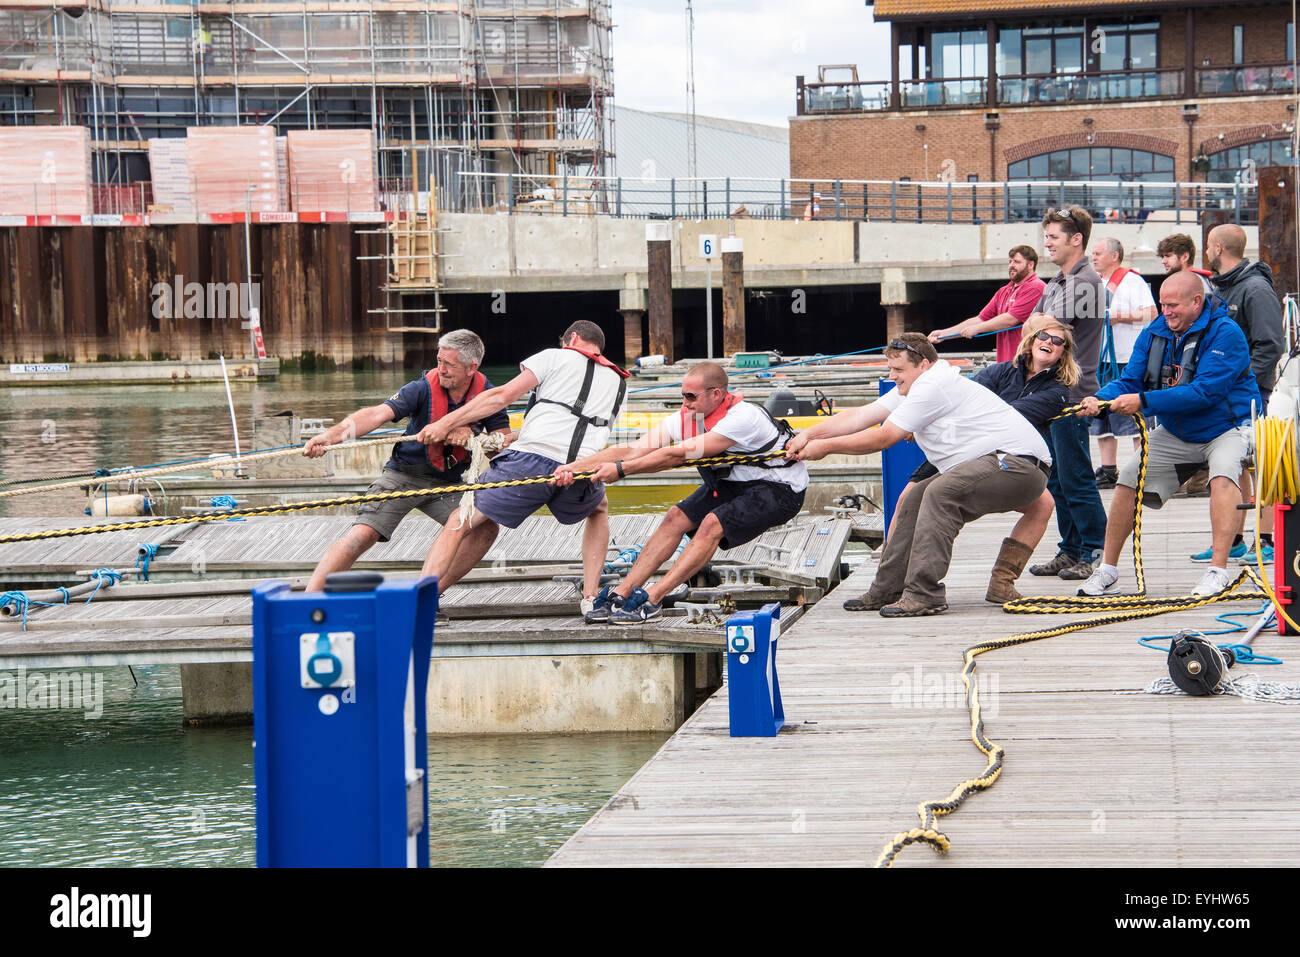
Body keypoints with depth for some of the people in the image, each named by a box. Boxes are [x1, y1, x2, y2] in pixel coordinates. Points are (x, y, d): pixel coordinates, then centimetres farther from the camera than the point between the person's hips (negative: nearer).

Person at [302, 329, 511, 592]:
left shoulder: (486, 394, -9)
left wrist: (469, 435, -27)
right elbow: (378, 414, -30)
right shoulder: (424, 388, -19)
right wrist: (331, 435, -45)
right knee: (362, 535, -19)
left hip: (447, 483, 4)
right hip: (404, 475, -4)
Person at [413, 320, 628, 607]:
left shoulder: (557, 357, 17)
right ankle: (590, 596, 23)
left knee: (462, 523, 6)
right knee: (598, 510, 37)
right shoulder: (620, 382, 29)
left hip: (531, 457, -3)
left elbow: (503, 395, 7)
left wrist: (446, 424, 8)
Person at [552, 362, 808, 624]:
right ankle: (621, 593, -9)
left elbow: (677, 455, -35)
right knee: (677, 517, -9)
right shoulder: (687, 418, -11)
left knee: (713, 523, -27)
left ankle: (652, 600, -28)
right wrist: (574, 467, -26)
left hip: (780, 489, -8)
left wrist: (621, 469, -33)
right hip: (731, 484, 8)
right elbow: (633, 451, -17)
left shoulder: (742, 418, -33)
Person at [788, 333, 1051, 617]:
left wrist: (825, 447, -5)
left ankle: (924, 594, -27)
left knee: (940, 493, -28)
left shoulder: (932, 386, -16)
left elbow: (882, 438, -13)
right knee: (914, 500, 10)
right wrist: (809, 434, 4)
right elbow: (860, 415, 12)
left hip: (1020, 463, -11)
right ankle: (886, 591, 13)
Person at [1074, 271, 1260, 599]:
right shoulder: (1155, 333, -3)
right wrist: (1101, 400, -26)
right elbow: (1129, 381, -3)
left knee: (1223, 475, -33)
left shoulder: (1225, 333, -23)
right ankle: (1107, 569, 9)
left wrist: (1143, 401, -33)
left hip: (1227, 427, -6)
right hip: (1177, 433, 6)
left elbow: (1205, 392, -31)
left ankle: (1218, 570, -35)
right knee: (1128, 478, -3)